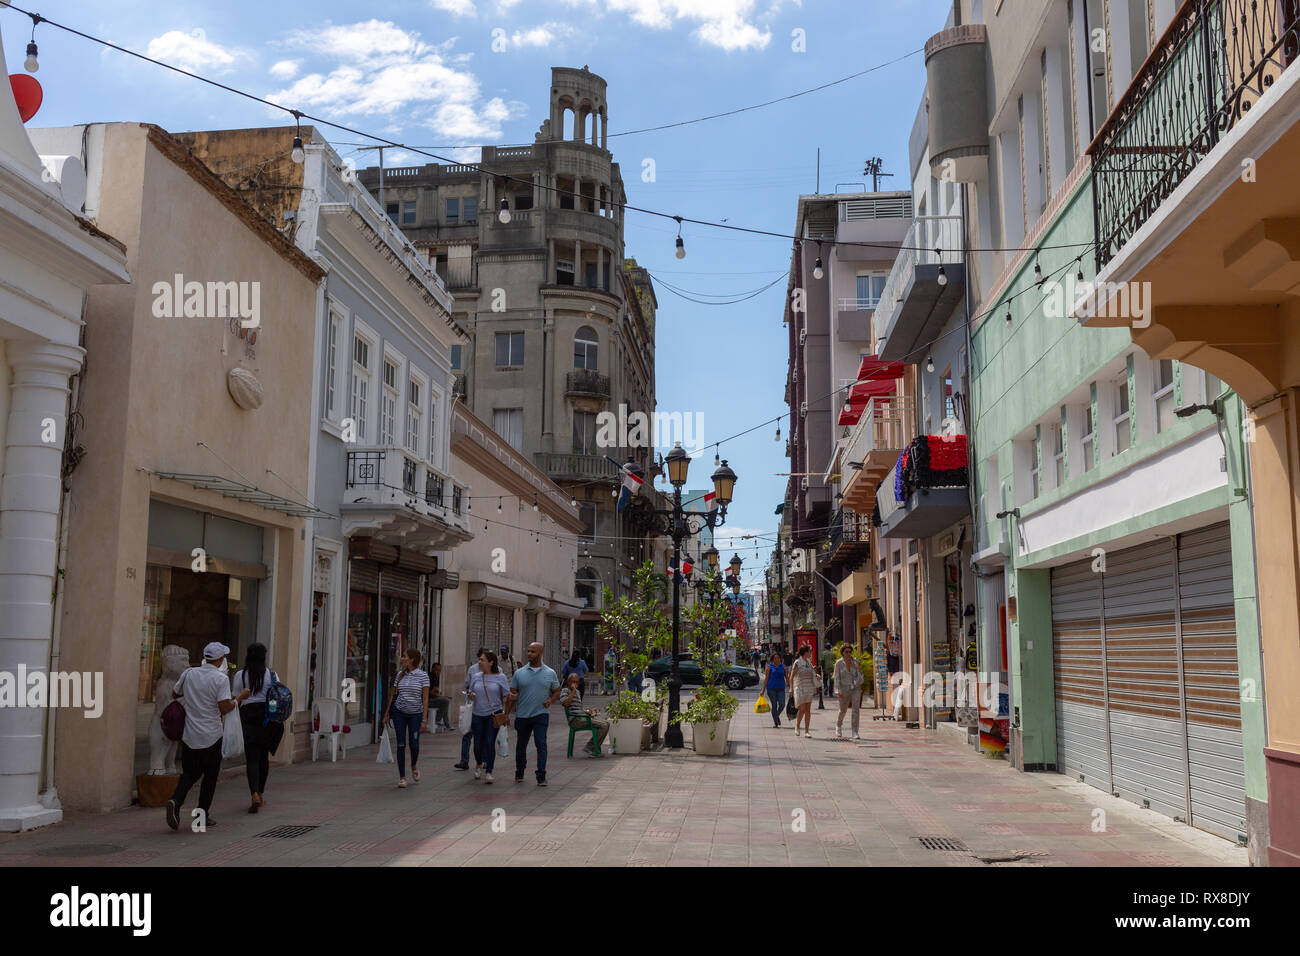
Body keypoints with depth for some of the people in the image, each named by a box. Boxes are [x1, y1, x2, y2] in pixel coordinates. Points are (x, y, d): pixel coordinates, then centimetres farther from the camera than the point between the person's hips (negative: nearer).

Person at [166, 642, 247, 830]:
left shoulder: (189, 674, 2)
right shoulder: (221, 679, -13)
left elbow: (174, 694, 16)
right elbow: (224, 709, -17)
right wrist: (239, 698, -1)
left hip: (189, 735, 4)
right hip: (211, 736, -4)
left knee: (189, 773, 13)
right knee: (210, 776, 9)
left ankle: (176, 800, -12)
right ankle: (202, 815, 12)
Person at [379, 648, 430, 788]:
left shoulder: (423, 676, -7)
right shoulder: (400, 675, 5)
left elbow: (425, 699, -8)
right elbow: (393, 694, 12)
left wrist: (424, 719, -12)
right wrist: (386, 713, 11)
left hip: (415, 714, -3)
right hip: (399, 713, 3)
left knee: (414, 744, -4)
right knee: (401, 745, 0)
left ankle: (414, 766, 28)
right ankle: (402, 777, 7)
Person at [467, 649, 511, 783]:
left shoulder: (500, 677, -3)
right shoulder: (476, 676, 5)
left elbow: (506, 696, 2)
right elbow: (470, 692, 14)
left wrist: (509, 697, -16)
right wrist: (471, 695, -6)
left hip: (494, 714, -3)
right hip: (478, 715, 3)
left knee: (490, 743, -8)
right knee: (478, 744, 7)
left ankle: (489, 772, 3)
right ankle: (479, 764, 37)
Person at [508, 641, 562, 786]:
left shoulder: (550, 673, 3)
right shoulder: (519, 673, 4)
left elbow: (557, 692, 12)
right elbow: (512, 692, 7)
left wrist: (550, 700, -9)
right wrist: (512, 696, -17)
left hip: (540, 715, -2)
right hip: (522, 715, 2)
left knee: (541, 744, -12)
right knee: (521, 746, 13)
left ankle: (541, 776, -9)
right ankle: (519, 773, 32)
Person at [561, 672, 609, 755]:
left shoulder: (578, 692, 24)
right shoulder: (566, 690, -1)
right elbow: (565, 703, -21)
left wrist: (587, 712, 12)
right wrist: (573, 691, -15)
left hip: (583, 716, 9)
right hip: (575, 719, -9)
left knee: (607, 723, -2)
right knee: (603, 725, -20)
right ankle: (588, 748, -13)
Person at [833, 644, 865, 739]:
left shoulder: (855, 662, 5)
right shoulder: (839, 663, -3)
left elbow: (860, 675, 11)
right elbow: (837, 678, -5)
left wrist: (858, 669, -11)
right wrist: (839, 691, -12)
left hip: (855, 688, 1)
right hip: (844, 689, -1)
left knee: (856, 709, -11)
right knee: (843, 710, 11)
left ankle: (855, 733, -10)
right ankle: (838, 726, 41)